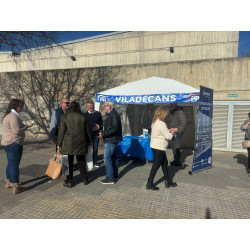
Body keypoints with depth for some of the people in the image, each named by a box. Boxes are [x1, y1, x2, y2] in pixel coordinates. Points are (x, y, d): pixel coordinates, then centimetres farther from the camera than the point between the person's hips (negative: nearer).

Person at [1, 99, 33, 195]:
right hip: (14, 144, -10)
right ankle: (15, 187, 7)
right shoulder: (13, 116, -20)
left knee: (10, 163, 22)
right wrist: (27, 126, -12)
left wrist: (24, 126, 9)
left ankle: (8, 182, 36)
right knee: (15, 165, -2)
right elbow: (17, 131, -25)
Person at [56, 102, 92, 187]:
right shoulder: (82, 116, 1)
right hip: (81, 143, 2)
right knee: (81, 161, 15)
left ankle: (69, 181, 14)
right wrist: (89, 140, 18)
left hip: (68, 143, -2)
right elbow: (88, 130, 5)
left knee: (69, 162, 7)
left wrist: (59, 143, 3)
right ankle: (85, 179, 23)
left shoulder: (65, 116, -4)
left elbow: (61, 131, -5)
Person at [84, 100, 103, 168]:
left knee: (95, 148, 7)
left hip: (96, 134, 1)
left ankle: (95, 162, 20)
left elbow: (102, 124, 10)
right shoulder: (85, 114, 5)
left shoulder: (98, 114, 7)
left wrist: (99, 126, -11)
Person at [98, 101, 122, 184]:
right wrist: (103, 132, 10)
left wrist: (103, 134, -20)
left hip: (111, 141, -11)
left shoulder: (113, 115, -17)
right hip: (112, 140, 11)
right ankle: (115, 176, 28)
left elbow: (114, 129, -25)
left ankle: (110, 178, 3)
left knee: (107, 159, -5)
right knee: (113, 158, 16)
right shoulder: (112, 114, 16)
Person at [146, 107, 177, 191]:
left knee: (164, 163, 18)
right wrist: (172, 132, 2)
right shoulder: (161, 124, -21)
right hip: (159, 147, -10)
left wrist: (169, 130, 8)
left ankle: (168, 181, 31)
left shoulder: (155, 122, 8)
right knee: (156, 165, 1)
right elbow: (169, 136, -17)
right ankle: (149, 183, 13)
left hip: (155, 146, 10)